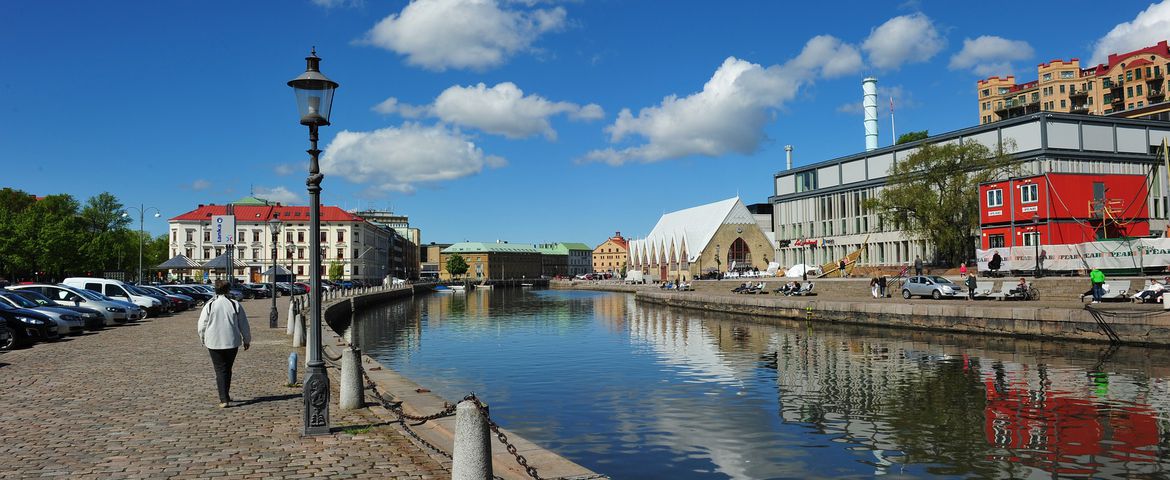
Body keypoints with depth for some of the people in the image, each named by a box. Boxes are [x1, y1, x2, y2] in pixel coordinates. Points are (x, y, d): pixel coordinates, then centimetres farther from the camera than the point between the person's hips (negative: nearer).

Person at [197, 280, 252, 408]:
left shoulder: (209, 306, -5)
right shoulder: (235, 305, -2)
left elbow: (202, 326, 0)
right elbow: (244, 325, 3)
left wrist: (203, 340, 17)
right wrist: (247, 340, 15)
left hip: (214, 343, -1)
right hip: (232, 342, 1)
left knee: (220, 370, 1)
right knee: (227, 369, 17)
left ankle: (224, 399, -8)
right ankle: (225, 396, 25)